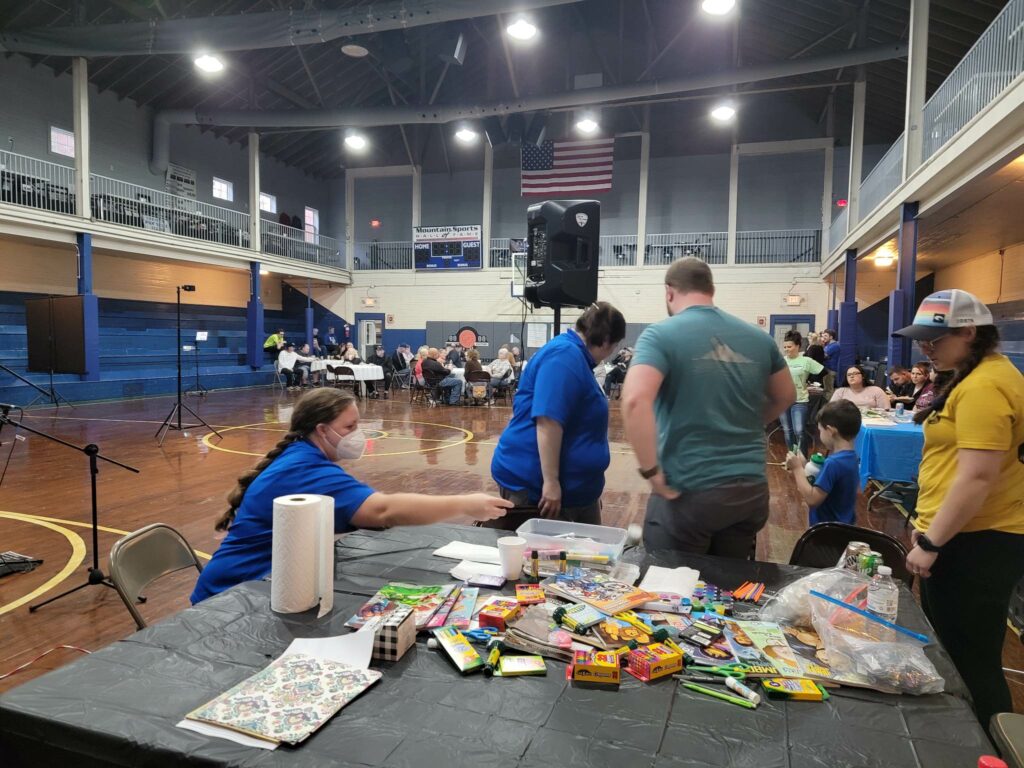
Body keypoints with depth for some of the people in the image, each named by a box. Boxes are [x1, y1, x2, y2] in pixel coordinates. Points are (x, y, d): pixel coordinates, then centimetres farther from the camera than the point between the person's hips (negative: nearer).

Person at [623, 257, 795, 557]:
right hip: (751, 489, 5)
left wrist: (651, 471, -18)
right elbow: (785, 397, 21)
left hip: (688, 491, -5)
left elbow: (634, 401, -26)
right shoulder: (758, 338, 7)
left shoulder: (661, 335, -10)